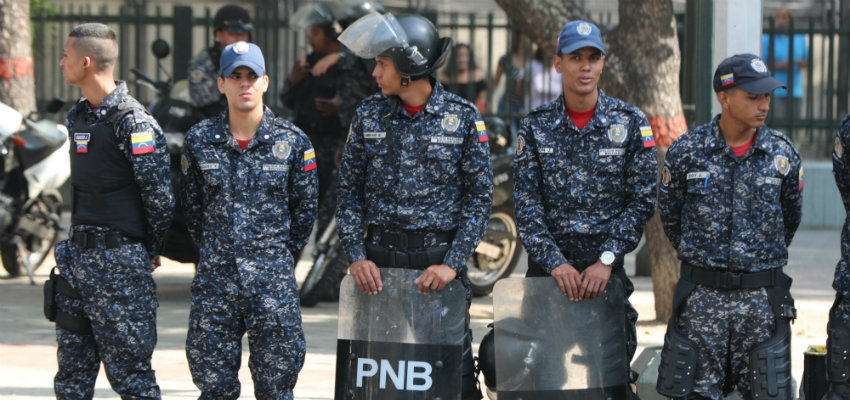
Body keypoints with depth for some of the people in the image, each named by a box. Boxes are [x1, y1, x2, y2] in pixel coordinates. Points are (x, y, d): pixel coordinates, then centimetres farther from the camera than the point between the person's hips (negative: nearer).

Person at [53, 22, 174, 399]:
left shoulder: (132, 122, -15)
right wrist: (78, 239, 17)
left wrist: (150, 250, -3)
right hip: (77, 255, 9)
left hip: (119, 261, -9)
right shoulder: (77, 116, 12)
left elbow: (159, 195, -15)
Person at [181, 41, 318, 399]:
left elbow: (305, 209, 7)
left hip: (273, 279, -1)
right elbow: (192, 206, 12)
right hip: (215, 277, 1)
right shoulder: (199, 140, 2)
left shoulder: (292, 141, -2)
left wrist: (281, 257, 10)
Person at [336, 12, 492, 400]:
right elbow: (349, 190, 8)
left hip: (441, 259, -2)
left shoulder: (463, 117, -3)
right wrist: (356, 255, -5)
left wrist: (453, 263, -11)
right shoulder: (369, 114, 4)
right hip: (380, 261, 2)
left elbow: (479, 196, -2)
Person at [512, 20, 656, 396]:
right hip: (547, 267, 1)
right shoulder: (536, 126, 3)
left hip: (607, 268, 0)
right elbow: (525, 203, -2)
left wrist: (607, 260, -12)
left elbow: (641, 200, -2)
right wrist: (555, 263, -14)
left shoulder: (631, 122, 1)